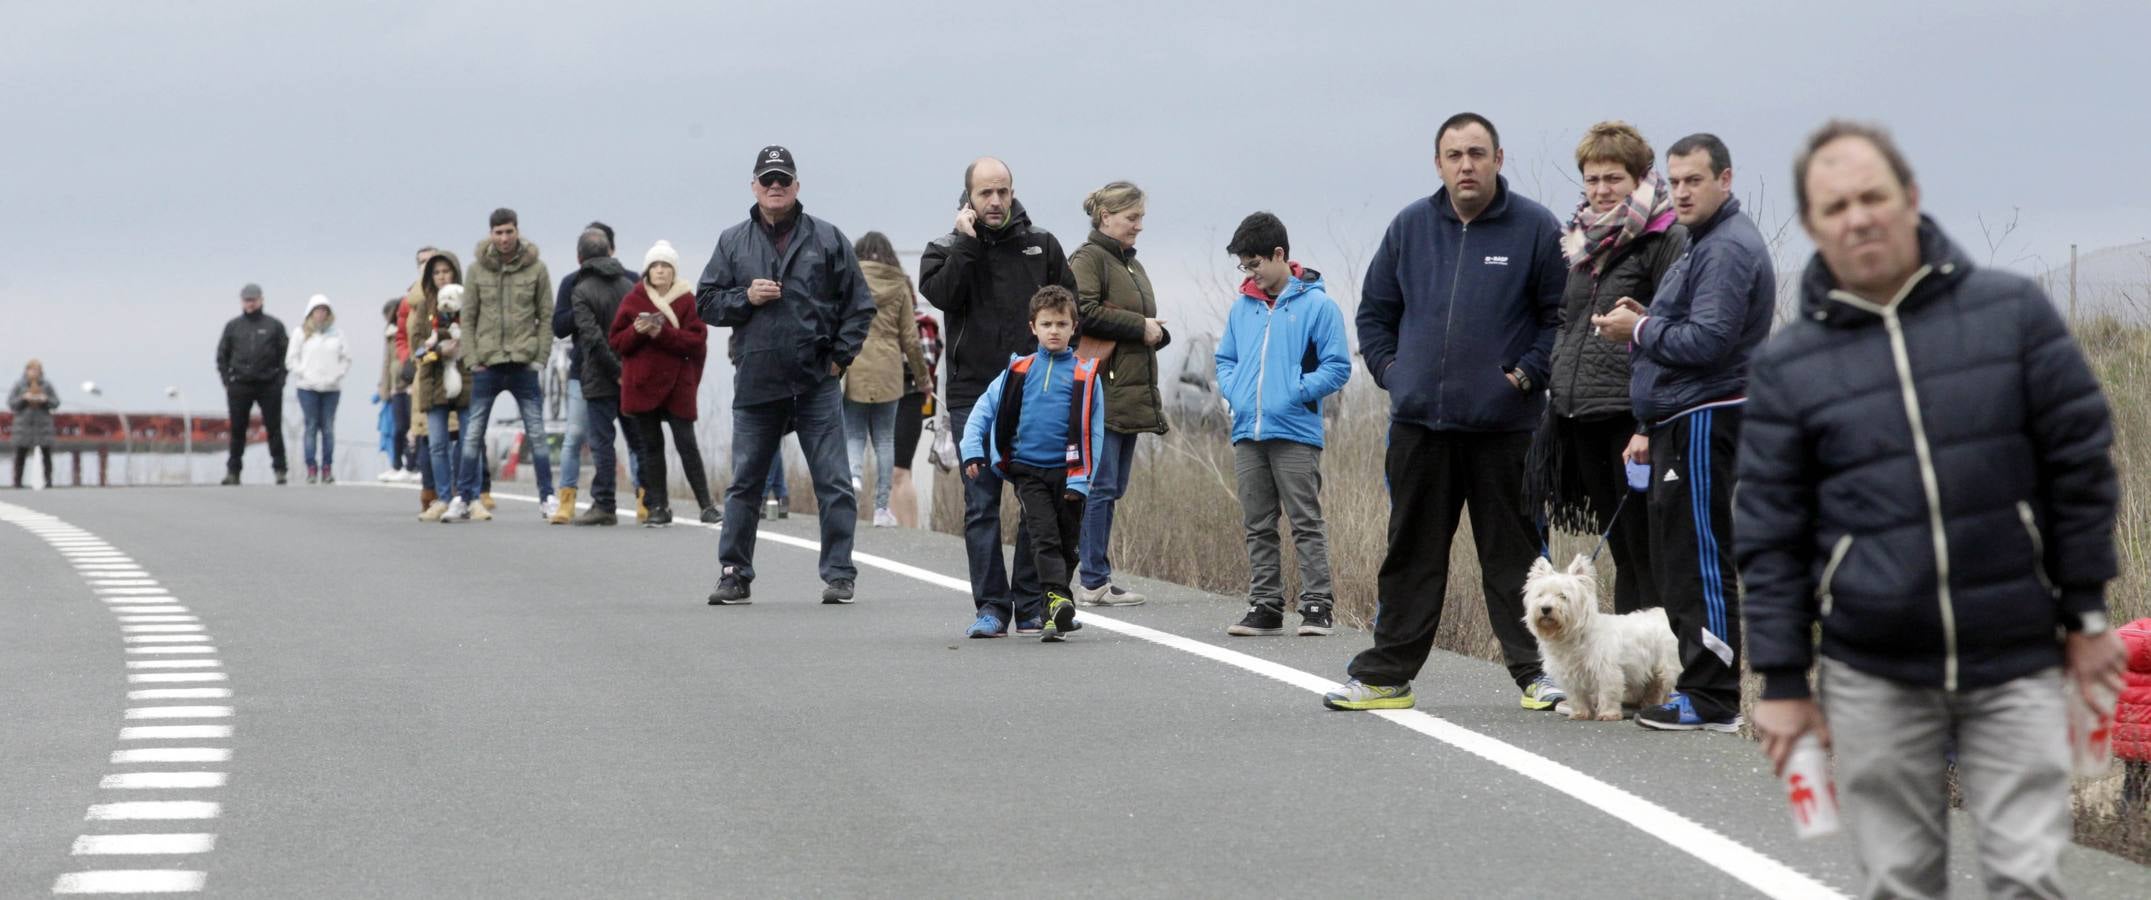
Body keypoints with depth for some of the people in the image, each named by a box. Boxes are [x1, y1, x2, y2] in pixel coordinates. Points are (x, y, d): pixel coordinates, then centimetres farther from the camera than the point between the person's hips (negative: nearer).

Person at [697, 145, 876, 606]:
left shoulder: (828, 239, 5)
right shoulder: (732, 242, 9)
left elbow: (859, 304, 6)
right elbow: (706, 302, 10)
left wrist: (840, 355, -2)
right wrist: (745, 297, -8)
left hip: (817, 383, -1)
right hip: (755, 382, 1)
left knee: (833, 483, -2)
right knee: (744, 485, 6)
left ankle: (839, 575, 4)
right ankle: (734, 574, 14)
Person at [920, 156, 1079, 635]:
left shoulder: (1042, 245, 10)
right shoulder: (946, 249, 7)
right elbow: (940, 293, -13)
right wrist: (966, 243, -12)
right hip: (973, 394, -1)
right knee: (981, 503, -1)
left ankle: (1032, 606, 7)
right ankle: (991, 605, 4)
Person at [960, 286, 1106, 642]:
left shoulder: (1085, 374, 1)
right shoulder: (1018, 371, 6)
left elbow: (1094, 430, 1)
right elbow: (984, 409, 8)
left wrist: (1081, 480, -7)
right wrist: (972, 451, -6)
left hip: (1067, 471, 0)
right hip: (1028, 471, 0)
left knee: (1067, 544, 6)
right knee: (1045, 535, -15)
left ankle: (1054, 614, 19)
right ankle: (1058, 600, -28)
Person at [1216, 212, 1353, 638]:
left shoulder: (1316, 303, -4)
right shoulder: (1242, 307, 13)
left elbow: (1337, 367, -6)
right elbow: (1225, 360, 22)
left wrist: (1295, 392, -14)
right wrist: (1234, 392, 3)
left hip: (1295, 432, -6)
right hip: (1247, 434, 6)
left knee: (1306, 523, -3)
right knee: (1258, 527, 9)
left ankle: (1317, 604, -1)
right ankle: (1264, 606, 15)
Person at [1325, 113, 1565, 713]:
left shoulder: (1536, 229, -2)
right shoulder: (1410, 228, 9)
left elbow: (1562, 314, 1)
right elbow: (1374, 310, 19)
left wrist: (1526, 372, -8)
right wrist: (1389, 369, 8)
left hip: (1504, 423, -3)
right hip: (1419, 421, 3)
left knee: (1513, 552, 1)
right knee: (1410, 553, 9)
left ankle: (1536, 672, 9)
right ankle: (1385, 675, 15)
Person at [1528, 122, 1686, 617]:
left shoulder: (1665, 238, -7)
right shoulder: (1583, 240, 17)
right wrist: (1557, 389, 19)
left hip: (1633, 415, -8)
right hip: (1581, 416, 8)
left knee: (1646, 548, -6)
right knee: (1621, 548, 12)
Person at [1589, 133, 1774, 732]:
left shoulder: (1729, 249, -13)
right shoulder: (1704, 244, 22)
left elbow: (1707, 342, -22)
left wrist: (1640, 330, -8)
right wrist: (1650, 429, 22)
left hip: (1704, 423, -11)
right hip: (1683, 422, 11)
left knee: (1700, 559, -10)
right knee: (1675, 562, 14)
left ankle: (1712, 700, -7)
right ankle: (1698, 690, 19)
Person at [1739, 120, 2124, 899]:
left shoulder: (2014, 312, 0)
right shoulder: (1787, 365, 1)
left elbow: (2081, 464, 4)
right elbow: (1770, 535, 3)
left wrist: (2086, 615, 3)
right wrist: (1783, 681, 1)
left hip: (2017, 667, 0)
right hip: (1874, 679, 1)